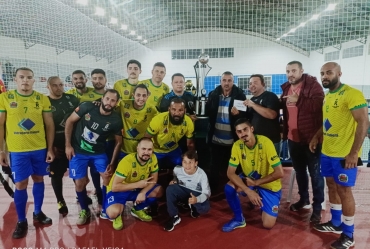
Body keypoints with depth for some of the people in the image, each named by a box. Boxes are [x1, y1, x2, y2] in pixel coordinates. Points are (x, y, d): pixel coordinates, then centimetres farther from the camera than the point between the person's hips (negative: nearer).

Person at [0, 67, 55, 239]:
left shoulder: (42, 99, 0)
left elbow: (49, 125, 3)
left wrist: (50, 149, -1)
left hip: (40, 148, 1)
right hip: (17, 150, -1)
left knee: (38, 179, 13)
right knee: (20, 184, 5)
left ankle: (38, 213, 31)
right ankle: (21, 221, 21)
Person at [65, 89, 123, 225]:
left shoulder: (116, 120, -15)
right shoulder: (87, 107, -18)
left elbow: (118, 142, -4)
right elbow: (69, 122, -8)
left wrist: (112, 163, -6)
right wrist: (68, 145, -8)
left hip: (98, 152, 1)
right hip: (78, 151, 0)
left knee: (108, 177, -8)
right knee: (80, 183, 1)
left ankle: (105, 210, 15)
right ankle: (84, 210, 27)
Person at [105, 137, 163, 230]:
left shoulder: (153, 158, -16)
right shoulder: (127, 162, -32)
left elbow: (154, 179, -7)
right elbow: (114, 187, -30)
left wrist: (143, 192, -24)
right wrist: (138, 184, -30)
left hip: (137, 189, 6)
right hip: (119, 190, -5)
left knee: (159, 191, -14)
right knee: (113, 212, -33)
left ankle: (137, 209, 11)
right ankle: (118, 215, 7)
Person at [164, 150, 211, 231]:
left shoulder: (201, 174, -26)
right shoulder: (177, 169, -16)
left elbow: (207, 193, -27)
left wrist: (197, 199, -45)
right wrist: (174, 181, -11)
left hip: (197, 194, -2)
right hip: (183, 192, 3)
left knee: (205, 208, -32)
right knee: (170, 189, -28)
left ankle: (193, 207, 7)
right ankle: (174, 217, -13)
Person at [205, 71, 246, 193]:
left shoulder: (240, 95, -6)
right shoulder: (213, 94, 3)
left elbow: (246, 115, -7)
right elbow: (207, 112, 10)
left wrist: (238, 113, -25)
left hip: (232, 139, -2)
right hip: (216, 138, 3)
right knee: (215, 166, 14)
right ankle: (213, 190, 29)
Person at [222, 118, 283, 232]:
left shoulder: (265, 142, -29)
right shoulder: (237, 145, -17)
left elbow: (280, 173, -28)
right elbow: (230, 172, -18)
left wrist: (256, 182, -24)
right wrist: (248, 191, -31)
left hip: (269, 184, -3)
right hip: (249, 179, 3)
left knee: (268, 225, -11)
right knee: (229, 188, -25)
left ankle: (261, 202, 21)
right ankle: (239, 219, 0)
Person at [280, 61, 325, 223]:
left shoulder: (313, 85, -9)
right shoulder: (286, 88, 10)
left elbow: (319, 105, -23)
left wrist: (299, 100, -24)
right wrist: (284, 131, 10)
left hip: (311, 138, -6)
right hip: (293, 138, 7)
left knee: (315, 173, 5)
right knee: (299, 171, 19)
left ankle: (317, 207, 17)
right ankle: (303, 199, 37)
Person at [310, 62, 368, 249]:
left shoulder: (352, 94, -14)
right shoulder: (327, 96, 12)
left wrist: (354, 153, -20)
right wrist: (317, 137, 8)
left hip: (344, 154, -8)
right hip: (327, 152, 8)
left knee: (344, 190, 2)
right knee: (332, 186, 17)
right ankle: (336, 223, 35)